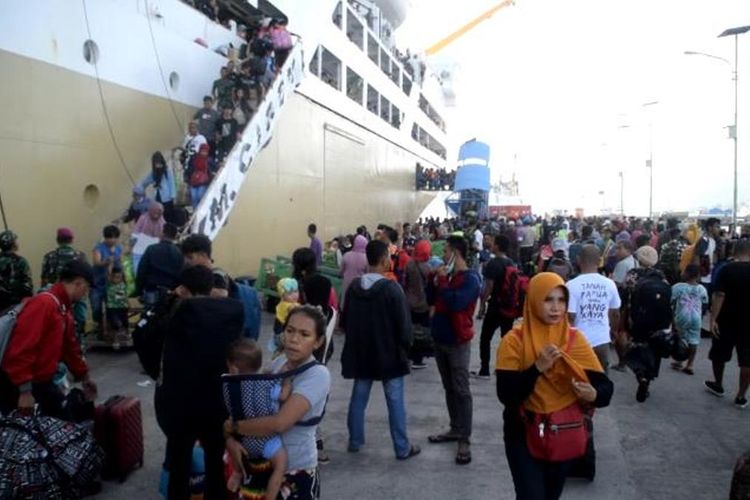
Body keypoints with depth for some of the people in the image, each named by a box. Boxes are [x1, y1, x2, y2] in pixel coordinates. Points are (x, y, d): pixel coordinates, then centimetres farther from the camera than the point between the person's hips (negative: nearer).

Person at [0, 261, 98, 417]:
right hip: (19, 386, -9)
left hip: (43, 382, 10)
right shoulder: (43, 303, -21)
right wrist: (25, 390, -28)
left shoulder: (64, 310, 10)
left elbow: (70, 348, 23)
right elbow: (21, 349, -27)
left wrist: (85, 378, 32)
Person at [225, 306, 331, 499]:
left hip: (296, 471, -5)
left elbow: (279, 423, -30)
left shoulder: (318, 374, -22)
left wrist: (232, 427, -17)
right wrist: (230, 438, -14)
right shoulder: (278, 362, 0)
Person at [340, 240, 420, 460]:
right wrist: (405, 347, 2)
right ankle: (402, 448, 11)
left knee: (358, 397, 16)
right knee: (395, 401, 4)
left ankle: (355, 441, 26)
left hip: (360, 353, 5)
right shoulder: (391, 288, -18)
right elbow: (404, 324, -15)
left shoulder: (354, 286, 0)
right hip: (389, 353, -5)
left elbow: (345, 320, 9)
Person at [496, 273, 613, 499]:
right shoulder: (515, 340, -13)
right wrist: (537, 368, -29)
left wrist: (594, 395, -29)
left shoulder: (575, 339, -5)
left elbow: (606, 387, -7)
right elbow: (506, 395, -20)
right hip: (524, 434, -3)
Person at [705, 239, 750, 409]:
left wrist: (713, 319, -16)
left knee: (719, 355, 18)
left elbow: (719, 296, -17)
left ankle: (718, 385, 34)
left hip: (727, 320, -1)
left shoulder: (726, 270, -10)